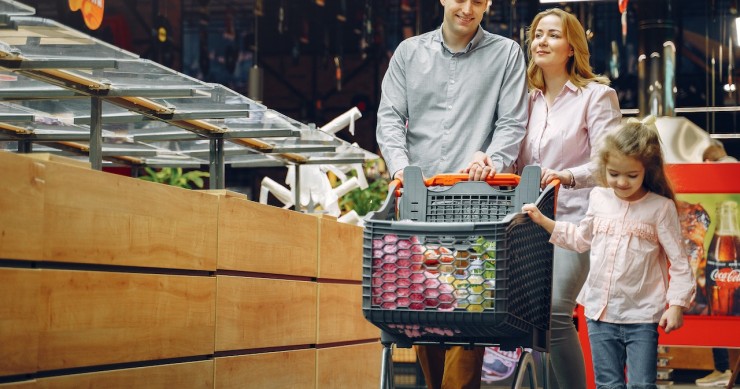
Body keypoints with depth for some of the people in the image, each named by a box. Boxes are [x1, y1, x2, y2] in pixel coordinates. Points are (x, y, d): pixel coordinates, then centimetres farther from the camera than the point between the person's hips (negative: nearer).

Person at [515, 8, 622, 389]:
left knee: (553, 311, -21)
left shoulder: (596, 95, -1)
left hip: (576, 217, -6)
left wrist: (568, 176, -29)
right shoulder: (529, 99, 16)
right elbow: (519, 163, 14)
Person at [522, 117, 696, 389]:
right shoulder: (599, 198, 5)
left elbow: (678, 261, -6)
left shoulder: (660, 207, -9)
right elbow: (580, 239, 22)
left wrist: (676, 305, -11)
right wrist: (543, 221, 16)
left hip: (642, 315, -4)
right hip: (600, 311, 4)